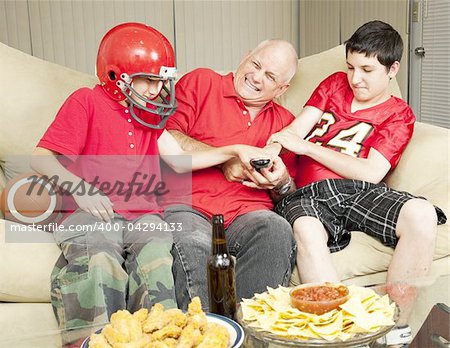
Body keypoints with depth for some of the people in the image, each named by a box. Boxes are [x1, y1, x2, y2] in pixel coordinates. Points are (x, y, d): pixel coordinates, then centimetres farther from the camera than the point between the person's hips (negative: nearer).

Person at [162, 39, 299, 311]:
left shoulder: (285, 122, 25)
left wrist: (281, 180, 1)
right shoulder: (200, 82, 15)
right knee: (193, 243, -36)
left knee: (277, 231, -31)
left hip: (248, 211, 3)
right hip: (187, 206, -2)